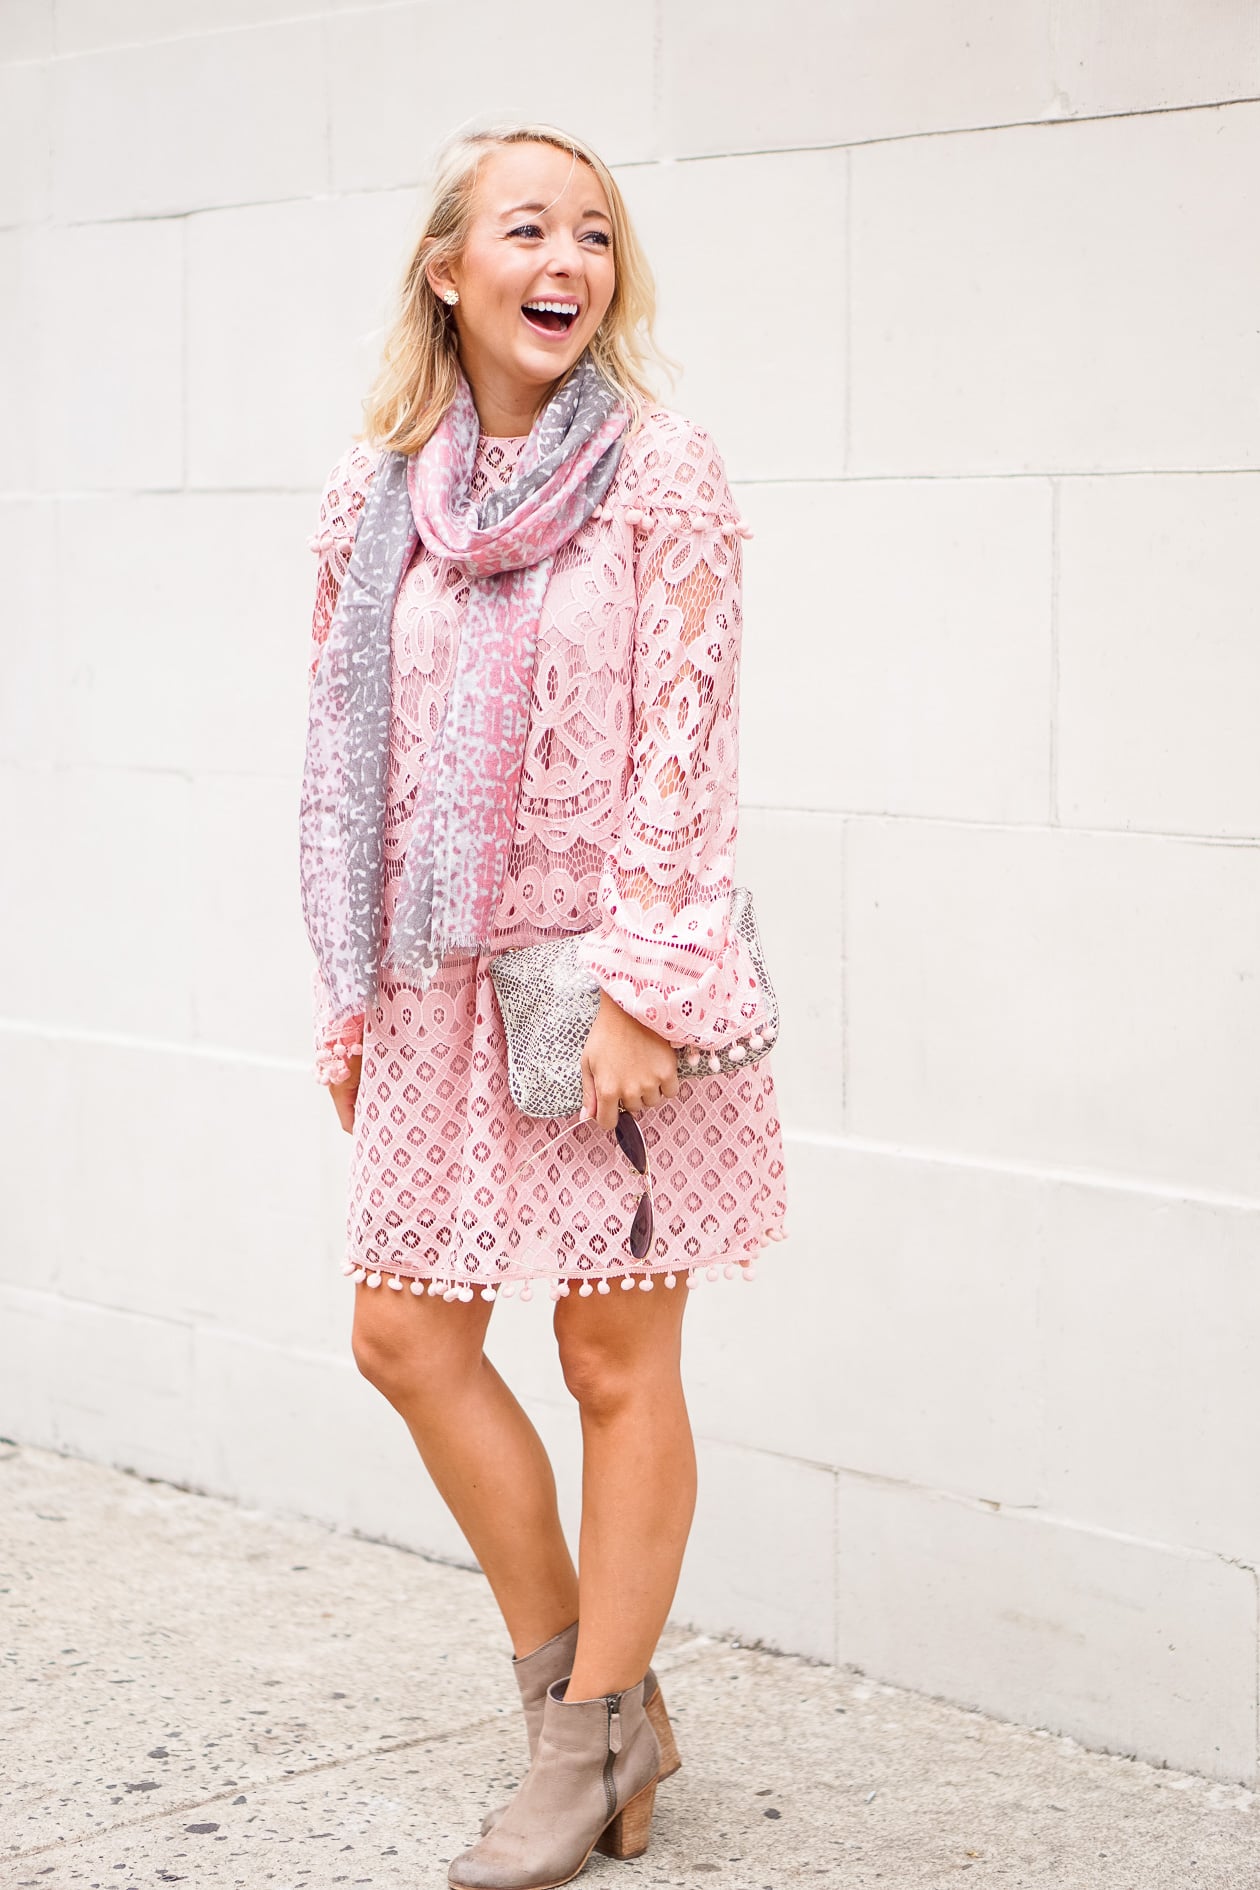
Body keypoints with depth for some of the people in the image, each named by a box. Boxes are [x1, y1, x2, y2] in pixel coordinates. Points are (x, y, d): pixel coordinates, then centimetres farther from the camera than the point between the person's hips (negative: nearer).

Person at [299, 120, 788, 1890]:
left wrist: (644, 986, -17)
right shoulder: (377, 491, 5)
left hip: (613, 974, -5)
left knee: (619, 1366, 3)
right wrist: (351, 998, 10)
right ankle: (587, 1689, 23)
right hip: (448, 980, 5)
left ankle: (592, 1738, 19)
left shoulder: (660, 474, -7)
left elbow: (684, 749, -11)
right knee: (406, 1336, 7)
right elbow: (352, 755, 10)